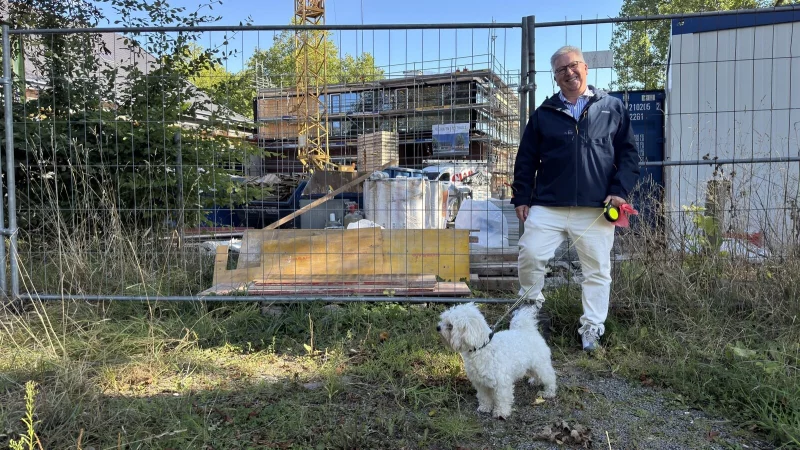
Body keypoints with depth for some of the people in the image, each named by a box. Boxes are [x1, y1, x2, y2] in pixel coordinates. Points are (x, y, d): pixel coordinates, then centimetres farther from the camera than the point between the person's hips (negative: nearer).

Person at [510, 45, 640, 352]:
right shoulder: (544, 114, 11)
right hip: (548, 207, 0)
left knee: (597, 270, 4)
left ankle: (592, 329, 17)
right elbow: (526, 160, 12)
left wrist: (620, 190, -3)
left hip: (596, 210, 0)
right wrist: (521, 197, 6)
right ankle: (531, 307, 18)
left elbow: (628, 154, 9)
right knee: (530, 255, -8)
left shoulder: (613, 108, 10)